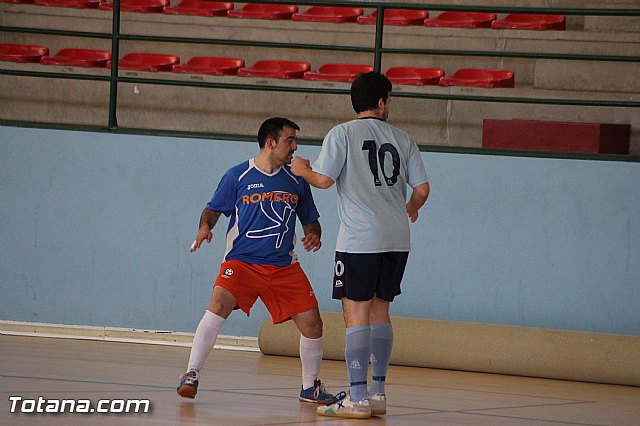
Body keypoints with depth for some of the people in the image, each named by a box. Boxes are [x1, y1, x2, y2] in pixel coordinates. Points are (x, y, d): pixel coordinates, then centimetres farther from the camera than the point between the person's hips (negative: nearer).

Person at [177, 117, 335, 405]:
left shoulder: (296, 181, 10)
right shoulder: (238, 176, 0)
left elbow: (310, 220, 19)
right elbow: (214, 209, 6)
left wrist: (313, 236, -2)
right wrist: (205, 226, -15)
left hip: (284, 266, 4)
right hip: (241, 261, -4)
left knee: (312, 324, -3)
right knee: (219, 305, -28)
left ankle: (310, 388, 19)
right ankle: (191, 375, -19)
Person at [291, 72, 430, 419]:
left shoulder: (342, 133, -2)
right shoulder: (402, 139, 10)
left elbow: (324, 179, -9)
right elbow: (422, 188, 9)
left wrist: (302, 170, 12)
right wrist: (410, 209, 30)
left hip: (359, 239, -5)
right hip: (397, 239, 5)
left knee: (356, 315, -4)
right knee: (379, 312, 14)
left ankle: (357, 398, -8)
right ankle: (378, 394, 16)